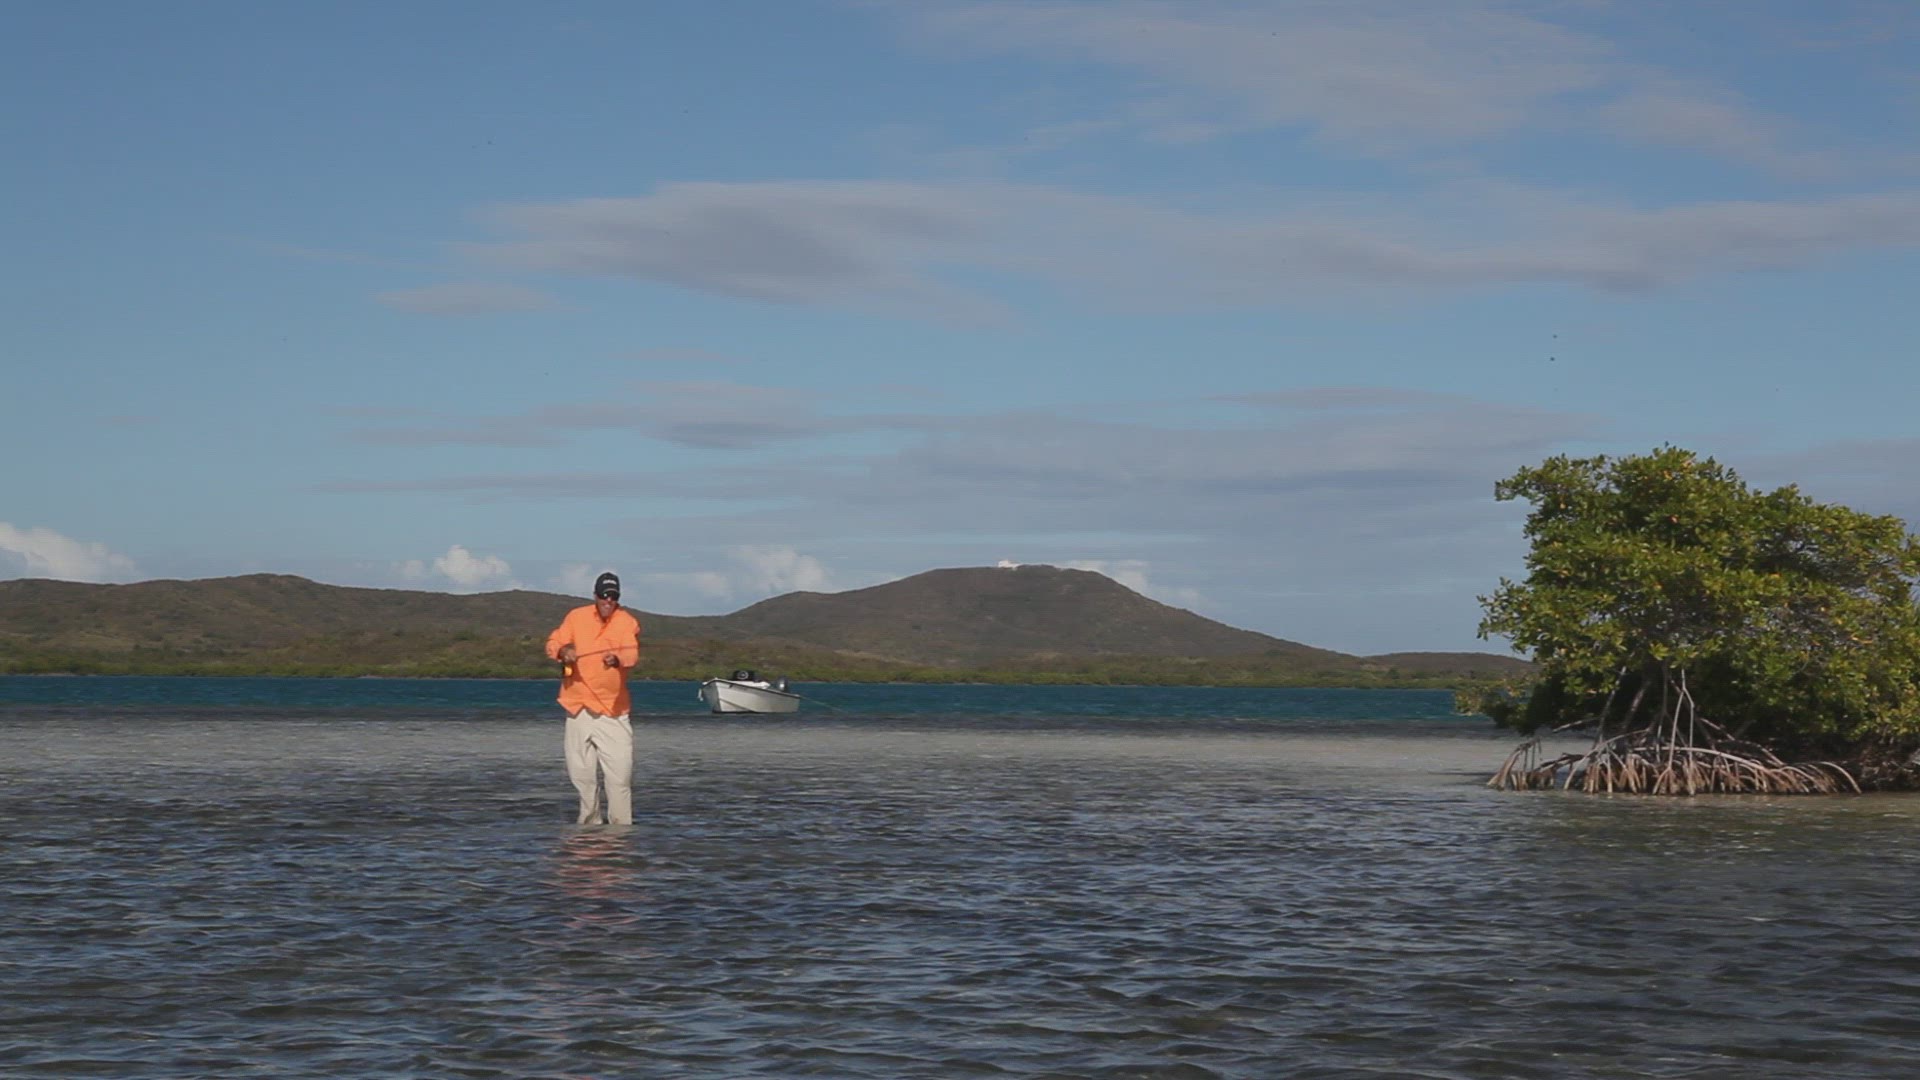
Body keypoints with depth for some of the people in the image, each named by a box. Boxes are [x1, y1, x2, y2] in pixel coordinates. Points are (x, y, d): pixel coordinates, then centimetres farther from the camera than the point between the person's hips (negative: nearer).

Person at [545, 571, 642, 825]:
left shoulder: (627, 622, -4)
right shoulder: (576, 617, 5)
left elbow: (632, 653, -22)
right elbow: (553, 643, 2)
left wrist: (617, 659, -45)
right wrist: (562, 651, -22)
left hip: (613, 710, -3)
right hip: (578, 706, 3)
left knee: (620, 772, -11)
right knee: (581, 771, 10)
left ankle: (621, 825, -5)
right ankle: (589, 823, 25)